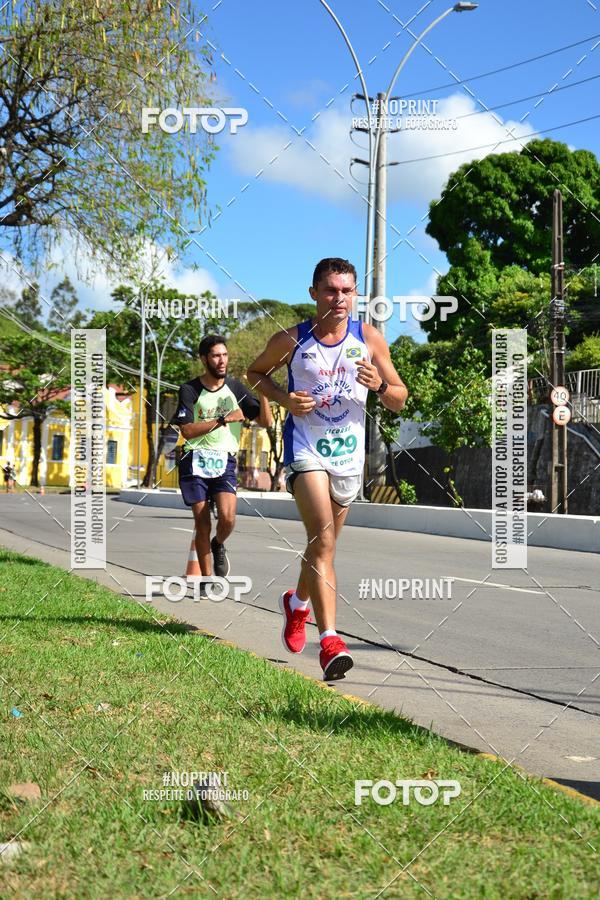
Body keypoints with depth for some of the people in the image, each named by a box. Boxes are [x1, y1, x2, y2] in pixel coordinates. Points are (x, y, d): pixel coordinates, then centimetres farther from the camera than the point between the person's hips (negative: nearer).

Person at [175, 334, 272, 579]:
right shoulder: (189, 390, -3)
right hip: (195, 462, -1)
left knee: (227, 518, -18)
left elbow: (265, 421, 5)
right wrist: (224, 419, -19)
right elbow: (187, 430, -14)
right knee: (202, 524, 0)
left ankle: (218, 545, 16)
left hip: (224, 461, 1)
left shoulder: (234, 387, 6)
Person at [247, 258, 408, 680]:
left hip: (349, 454, 3)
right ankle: (330, 639, -25)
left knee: (323, 544, 18)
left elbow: (400, 400, 5)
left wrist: (380, 385, -19)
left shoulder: (369, 338, 0)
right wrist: (284, 397, -7)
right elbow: (255, 373, 13)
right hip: (305, 449, -3)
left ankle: (298, 602, 47)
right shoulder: (291, 341, -4)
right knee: (322, 540, -20)